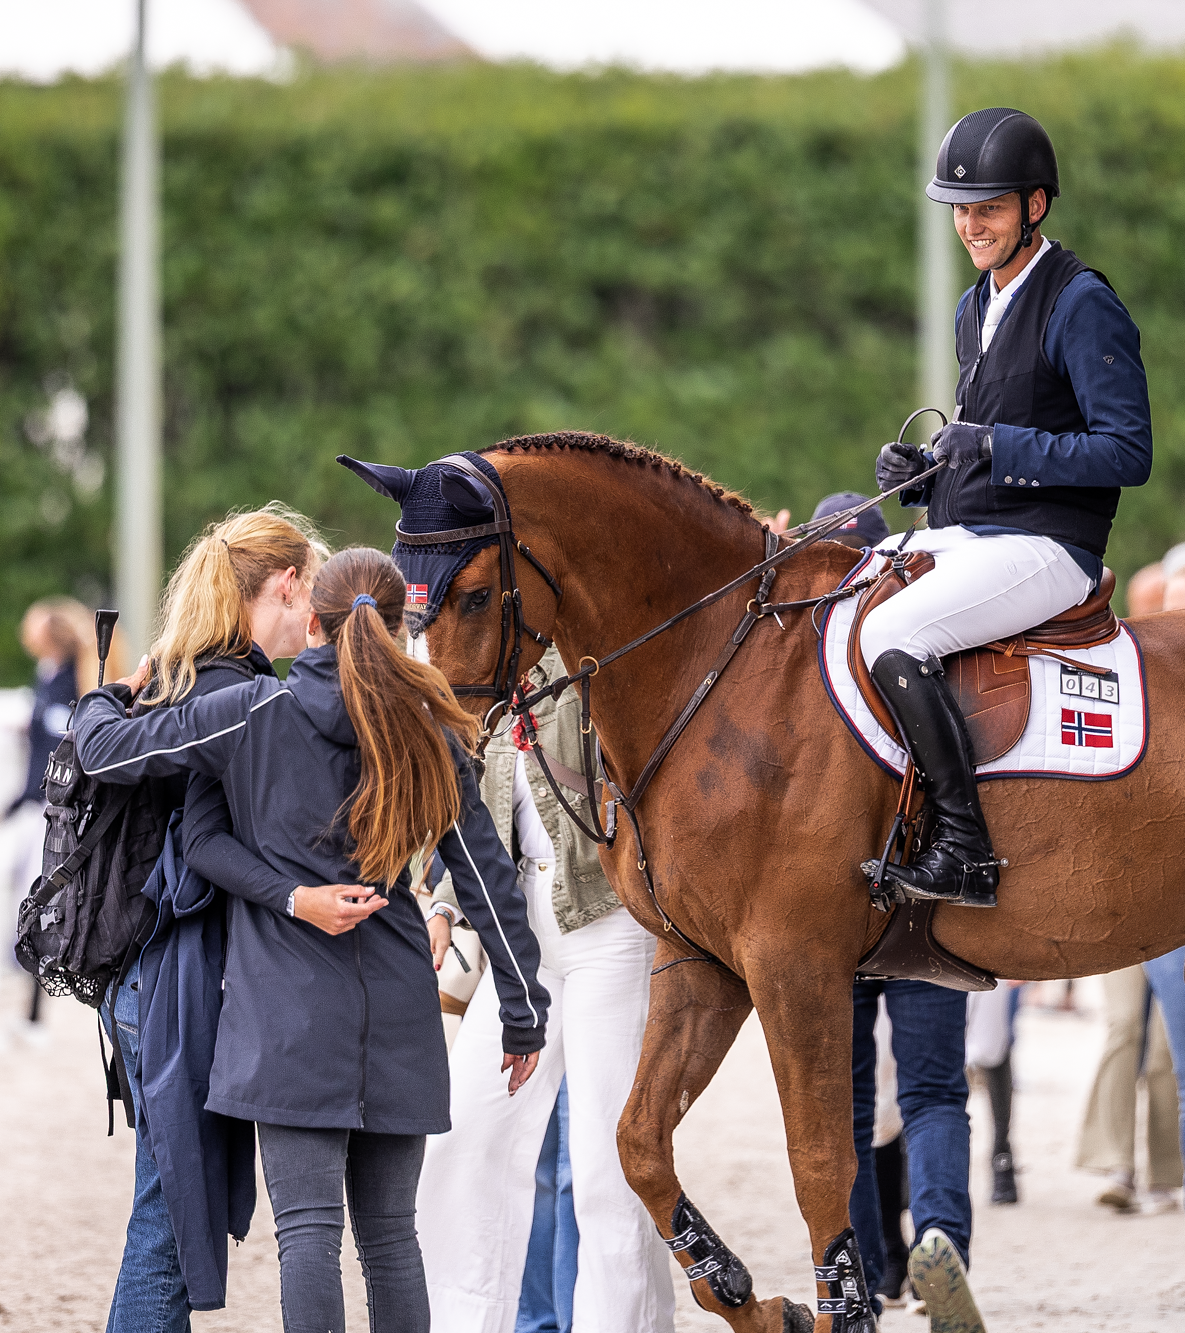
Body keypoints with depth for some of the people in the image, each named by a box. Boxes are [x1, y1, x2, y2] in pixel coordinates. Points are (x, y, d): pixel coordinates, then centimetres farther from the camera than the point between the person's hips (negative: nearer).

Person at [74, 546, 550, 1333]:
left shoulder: (256, 714, -3)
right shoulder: (430, 735, 4)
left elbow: (107, 750, 1)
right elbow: (489, 882, 5)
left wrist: (104, 701, 25)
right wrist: (525, 1013, 13)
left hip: (292, 1007, -3)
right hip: (398, 1013, 3)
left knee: (309, 1228, -7)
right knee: (389, 1232, 11)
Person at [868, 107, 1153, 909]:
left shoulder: (1082, 306, -11)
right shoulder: (976, 309, 17)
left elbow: (1128, 453, -17)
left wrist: (999, 448, -23)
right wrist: (918, 472, 5)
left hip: (1045, 550, -9)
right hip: (962, 539, 9)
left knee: (891, 636, -29)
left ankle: (967, 854, -27)